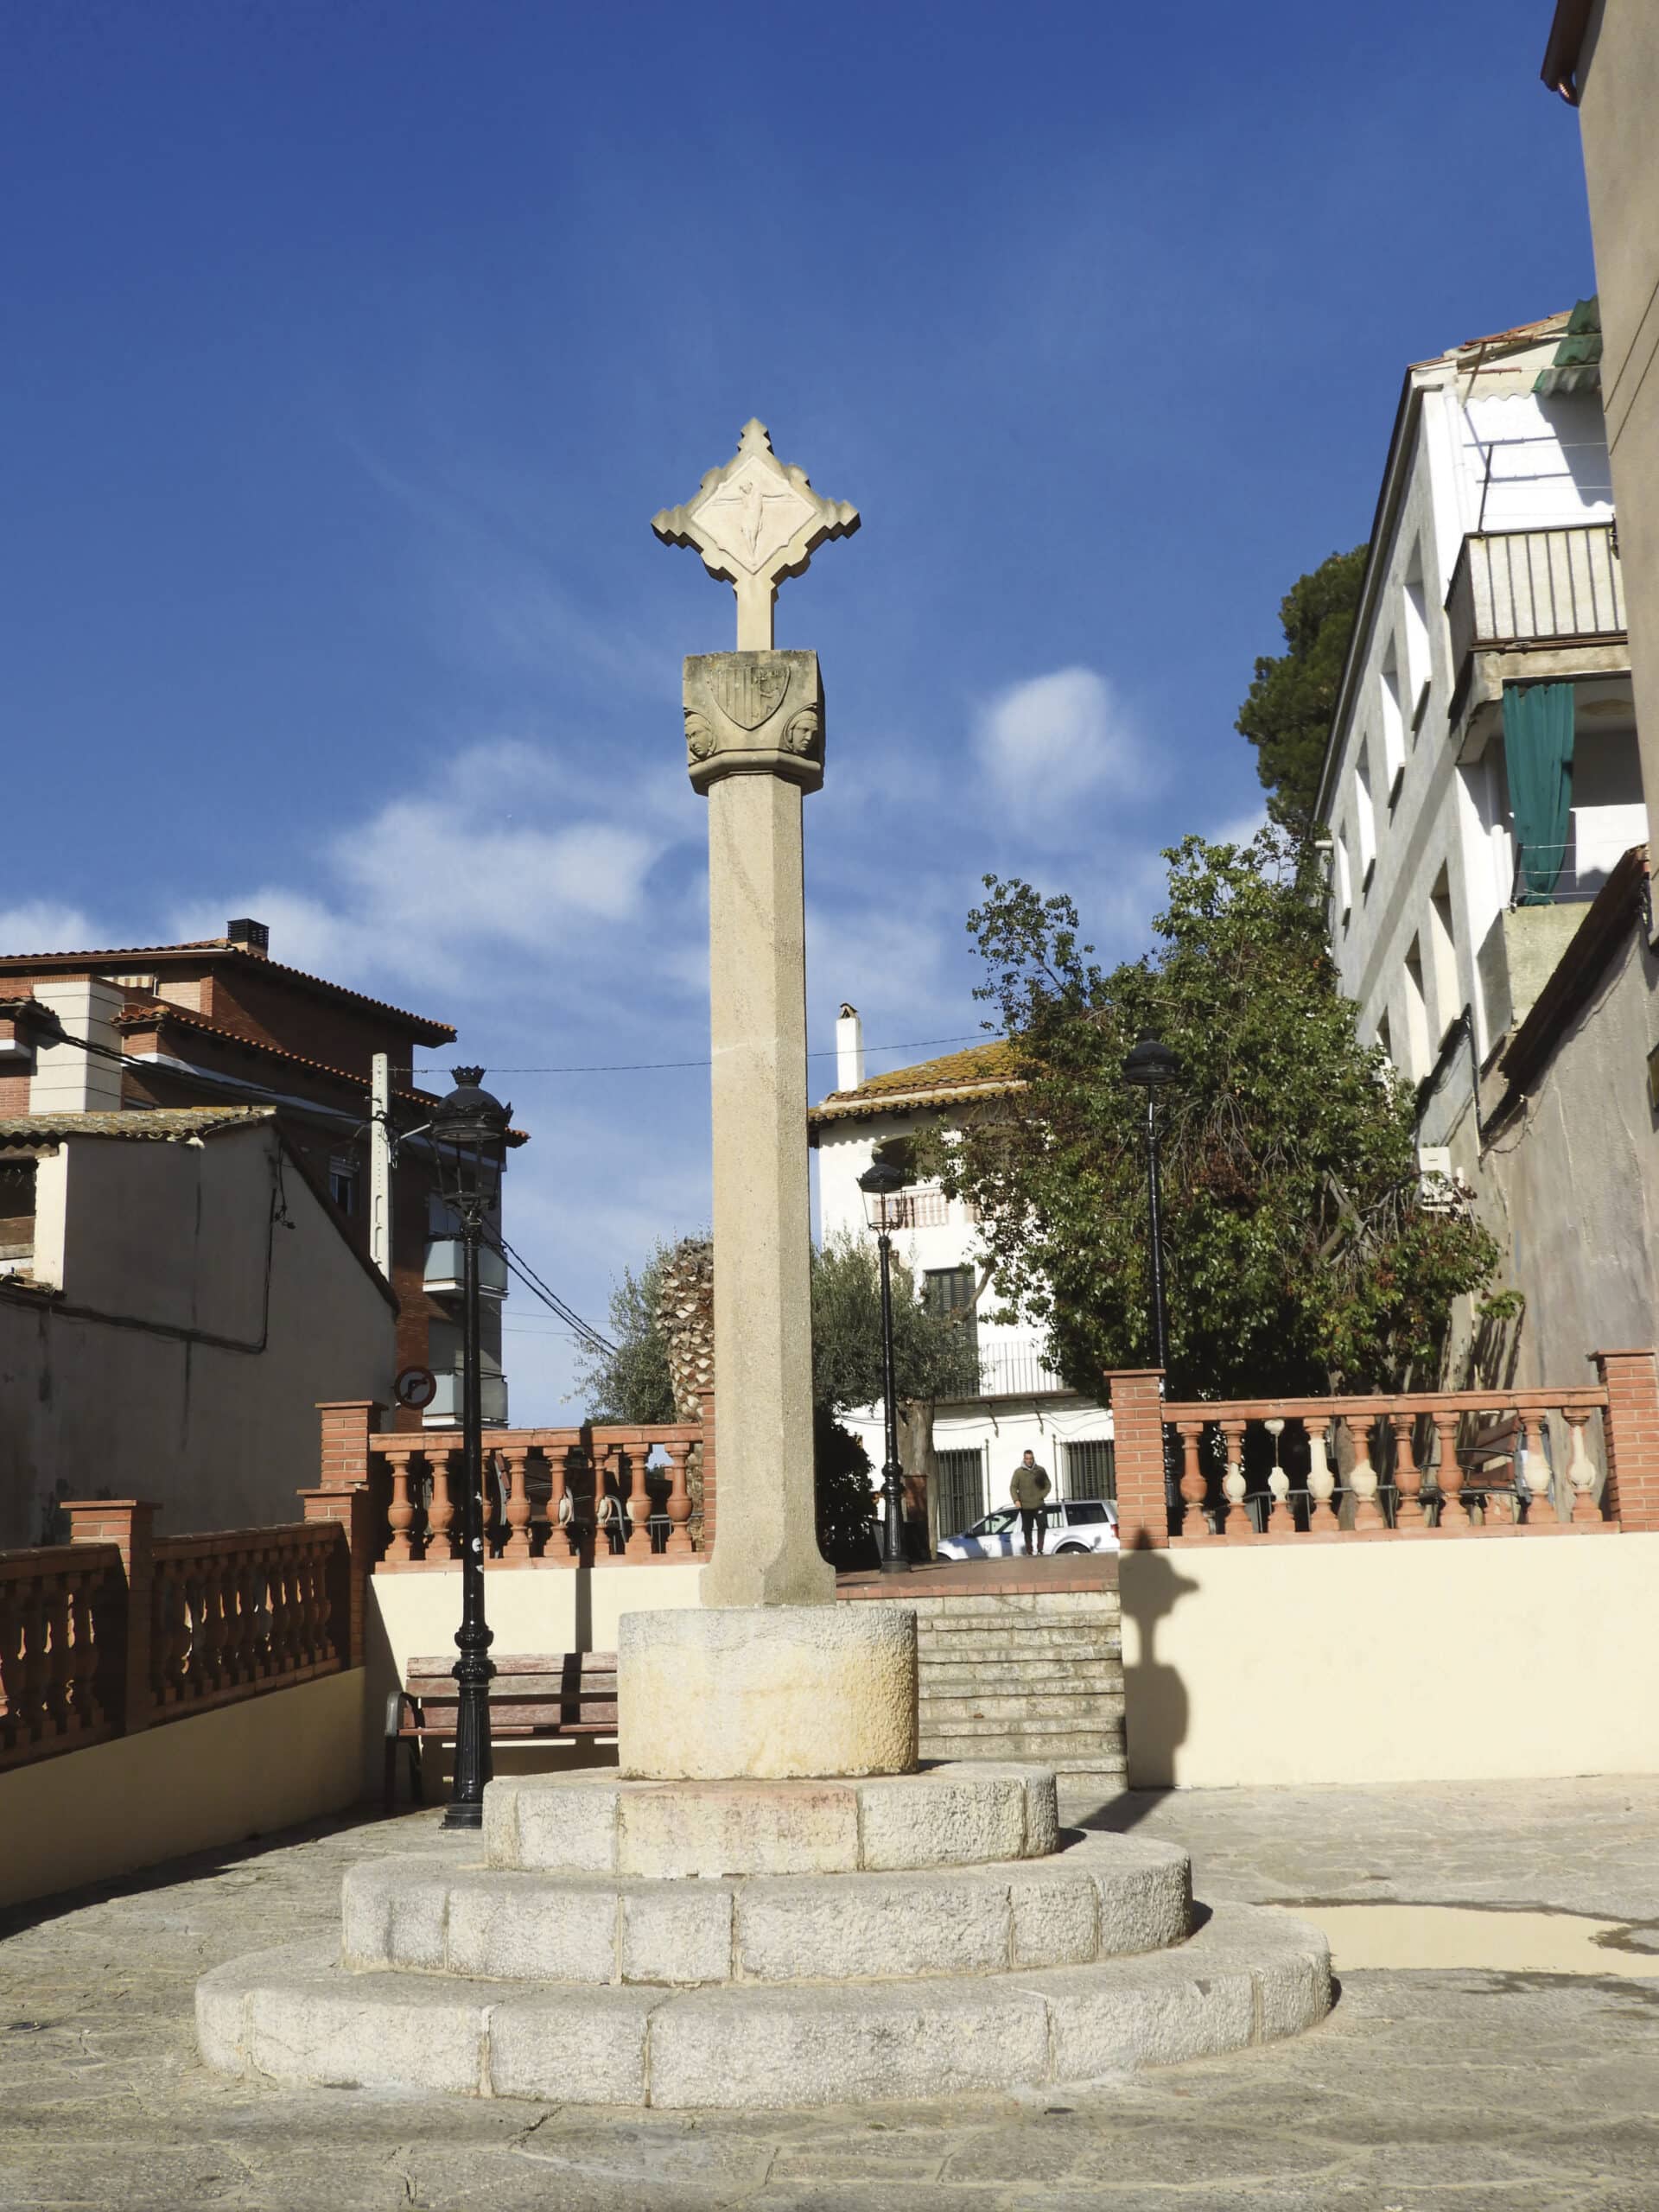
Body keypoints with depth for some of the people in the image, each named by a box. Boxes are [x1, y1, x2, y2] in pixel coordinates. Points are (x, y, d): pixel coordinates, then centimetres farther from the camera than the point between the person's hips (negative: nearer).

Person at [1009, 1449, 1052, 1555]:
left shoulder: (1041, 1470, 5)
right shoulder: (1018, 1472, 1)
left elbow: (1047, 1485, 10)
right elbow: (1013, 1487, 0)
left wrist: (1042, 1495, -5)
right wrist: (1016, 1500, -14)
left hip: (1039, 1505, 0)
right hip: (1025, 1506, 0)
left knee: (1042, 1526, -13)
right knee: (1027, 1530, 4)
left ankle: (1040, 1549, -5)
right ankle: (1029, 1552, 12)